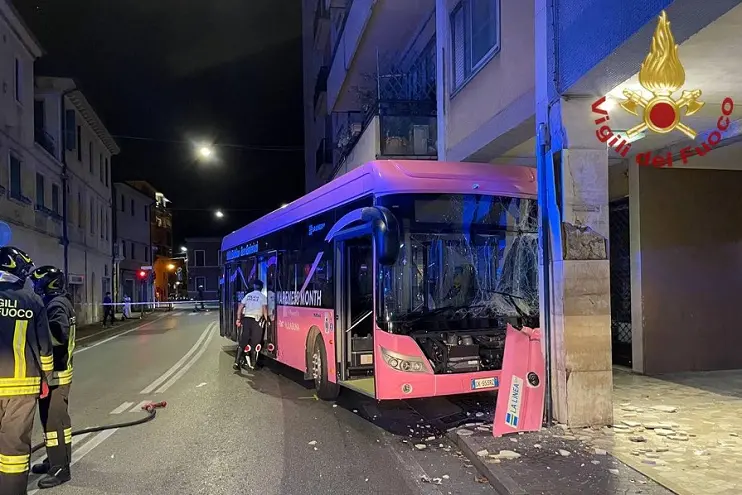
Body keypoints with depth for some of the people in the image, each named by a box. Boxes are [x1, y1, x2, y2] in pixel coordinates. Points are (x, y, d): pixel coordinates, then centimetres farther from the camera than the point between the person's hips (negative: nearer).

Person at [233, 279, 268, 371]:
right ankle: (252, 365, 7)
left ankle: (237, 362, 2)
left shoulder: (248, 295, 14)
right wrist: (266, 319, -2)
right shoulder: (263, 296, 3)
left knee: (242, 342, 7)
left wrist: (238, 319, 11)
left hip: (246, 319, 3)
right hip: (256, 320, -3)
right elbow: (264, 309, -9)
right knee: (255, 343, 4)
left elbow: (240, 306, 9)